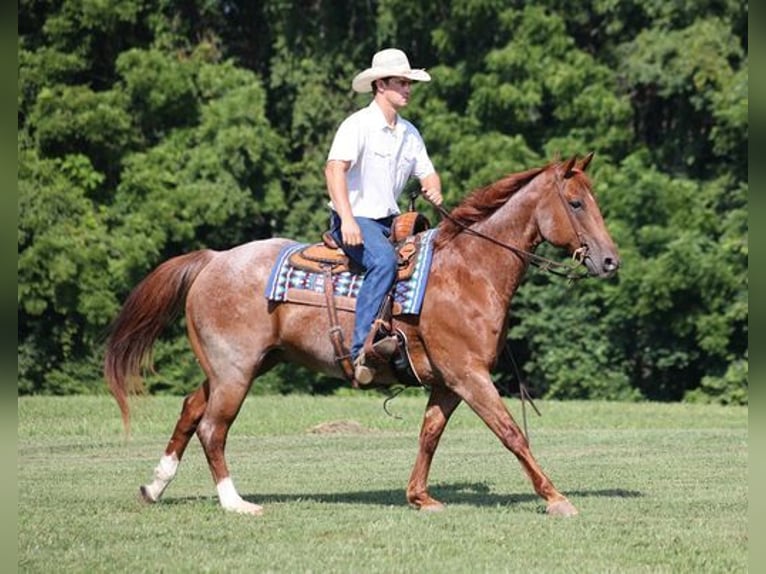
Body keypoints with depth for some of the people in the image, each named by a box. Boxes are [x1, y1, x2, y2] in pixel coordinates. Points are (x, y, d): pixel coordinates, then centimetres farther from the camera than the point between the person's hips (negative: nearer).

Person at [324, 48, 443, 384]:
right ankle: (362, 349, -41)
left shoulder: (409, 133, 14)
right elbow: (335, 168, -21)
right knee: (384, 261, -35)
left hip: (390, 221, 8)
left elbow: (426, 173, 21)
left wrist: (433, 190, -6)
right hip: (355, 220, -8)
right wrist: (347, 220, -33)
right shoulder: (358, 125, -10)